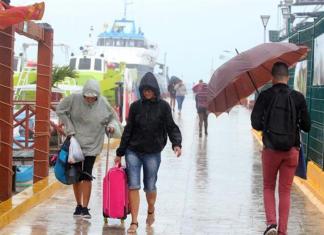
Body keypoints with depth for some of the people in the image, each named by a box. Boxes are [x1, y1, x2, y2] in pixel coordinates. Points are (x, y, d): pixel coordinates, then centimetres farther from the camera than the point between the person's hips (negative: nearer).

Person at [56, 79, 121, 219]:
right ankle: (79, 205, 24)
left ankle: (85, 208, -4)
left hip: (92, 145, -1)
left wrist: (112, 125, -14)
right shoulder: (74, 99, -11)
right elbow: (60, 110, 1)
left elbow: (113, 118, 8)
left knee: (87, 176, -8)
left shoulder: (103, 104, -7)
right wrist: (69, 128, -5)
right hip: (75, 143, 1)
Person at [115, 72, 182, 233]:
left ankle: (151, 211, 38)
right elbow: (128, 130, 8)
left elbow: (171, 127, -1)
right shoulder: (135, 106, 2)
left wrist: (176, 143, -20)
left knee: (150, 187, 8)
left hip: (153, 153, -1)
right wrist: (120, 153, 10)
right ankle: (134, 222, 2)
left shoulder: (163, 106, -1)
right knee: (133, 186, -5)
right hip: (133, 152, 1)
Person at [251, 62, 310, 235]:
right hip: (291, 151, 1)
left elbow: (255, 124, -11)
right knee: (285, 191, 11)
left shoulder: (265, 96, -8)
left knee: (268, 187, 16)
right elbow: (306, 126, 0)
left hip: (270, 149, -1)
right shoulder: (298, 98, -4)